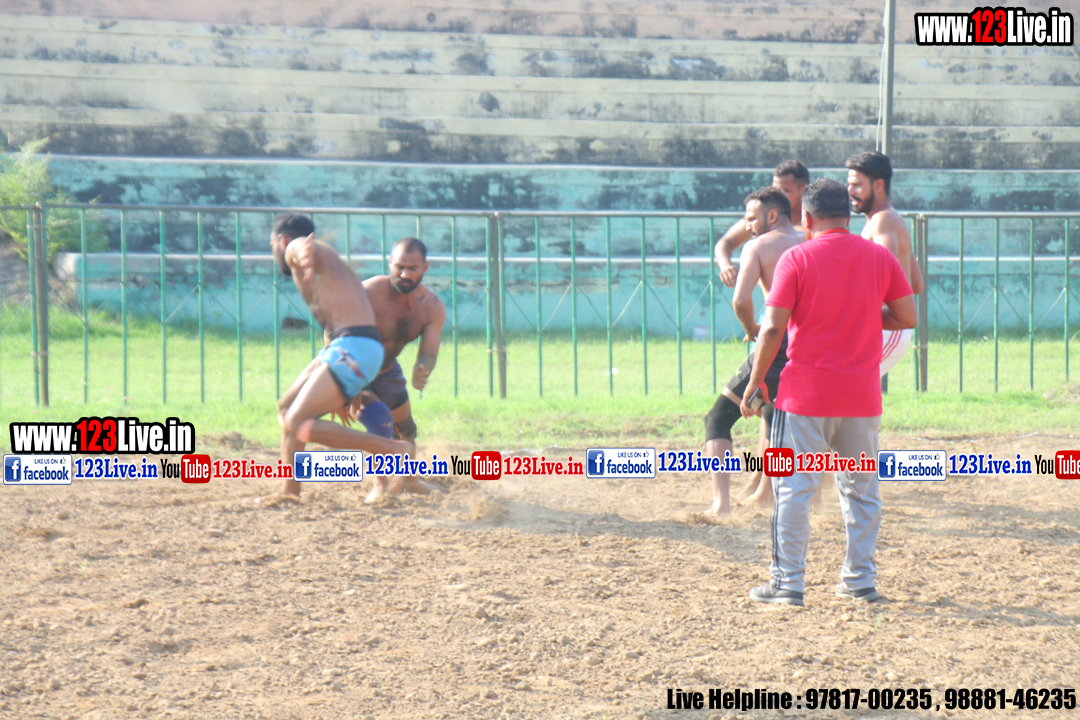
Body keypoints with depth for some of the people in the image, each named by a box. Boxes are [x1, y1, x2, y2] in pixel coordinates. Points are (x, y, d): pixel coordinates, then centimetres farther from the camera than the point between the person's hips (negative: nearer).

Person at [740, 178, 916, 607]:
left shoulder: (797, 259, -6)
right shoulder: (879, 257, 4)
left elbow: (773, 329, -10)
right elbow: (907, 317, 6)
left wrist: (755, 382, -1)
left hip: (806, 394, -3)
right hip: (862, 396, 4)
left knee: (793, 487, 1)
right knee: (862, 488, 14)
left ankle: (788, 582, 0)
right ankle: (860, 579, 16)